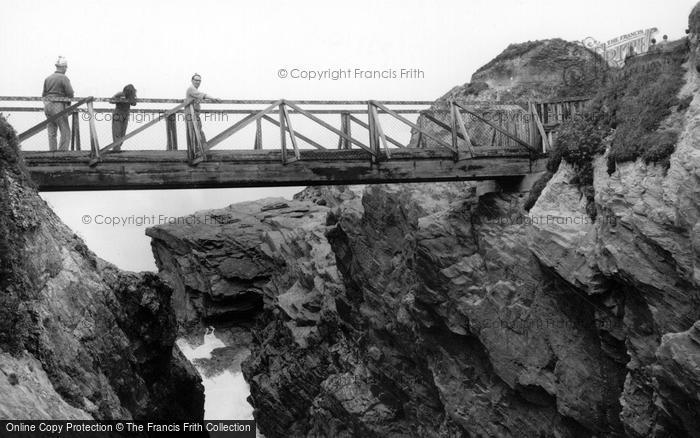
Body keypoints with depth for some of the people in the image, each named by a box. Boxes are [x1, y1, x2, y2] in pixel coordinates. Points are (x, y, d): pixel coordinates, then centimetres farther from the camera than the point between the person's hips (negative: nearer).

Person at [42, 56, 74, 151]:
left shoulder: (48, 78, 11)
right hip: (59, 107, -7)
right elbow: (70, 94, -13)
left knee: (52, 133, 8)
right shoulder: (64, 78, -8)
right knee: (65, 133, -2)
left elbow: (44, 94, 9)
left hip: (47, 106, 7)